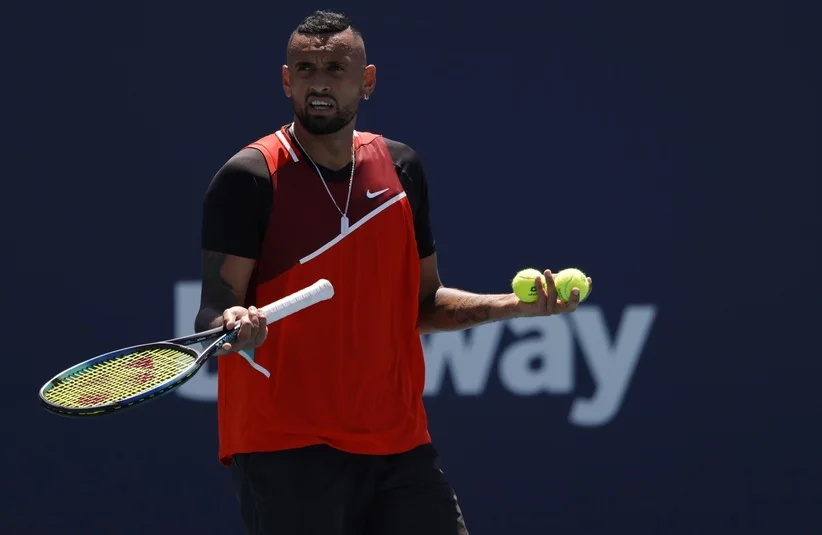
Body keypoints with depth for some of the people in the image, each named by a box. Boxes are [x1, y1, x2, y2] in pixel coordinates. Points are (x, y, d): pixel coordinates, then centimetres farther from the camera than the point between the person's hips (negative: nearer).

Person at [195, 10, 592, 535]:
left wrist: (517, 305, 7)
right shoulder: (249, 178, -7)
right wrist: (234, 325, -34)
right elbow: (214, 312, -11)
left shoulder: (401, 168, 11)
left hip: (400, 445, 5)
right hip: (286, 448, -5)